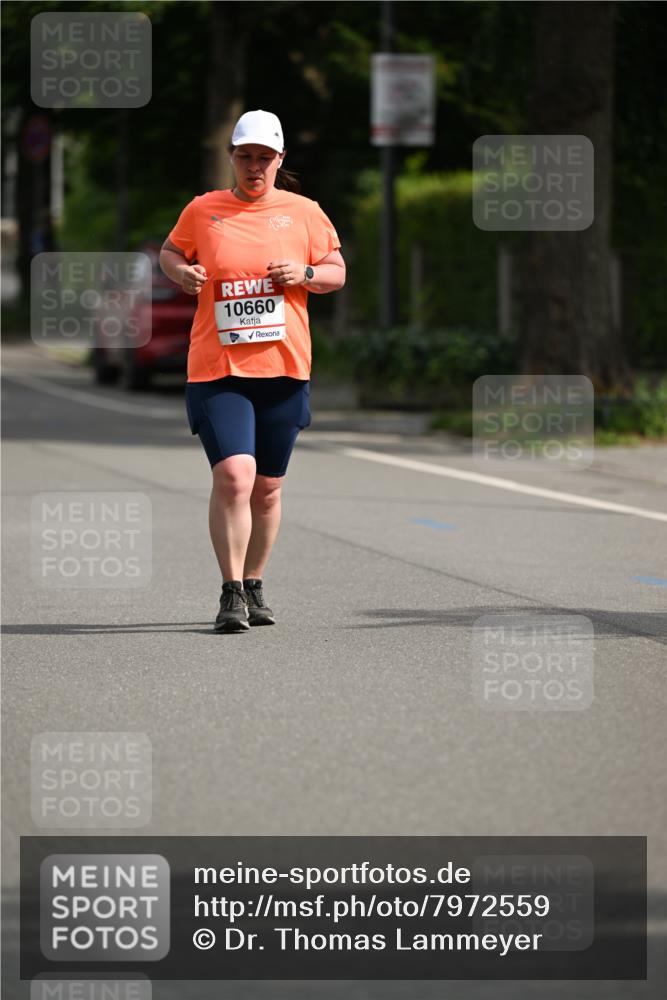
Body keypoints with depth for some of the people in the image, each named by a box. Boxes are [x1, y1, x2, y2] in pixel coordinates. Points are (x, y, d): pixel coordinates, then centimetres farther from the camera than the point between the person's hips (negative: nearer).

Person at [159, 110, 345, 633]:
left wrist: (305, 273, -9)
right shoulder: (203, 210, 5)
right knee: (233, 476, -17)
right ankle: (231, 595, -12)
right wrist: (180, 270, -2)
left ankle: (254, 586, 26)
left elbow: (338, 273, 11)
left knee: (267, 487, 9)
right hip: (217, 369, -2)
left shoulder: (304, 212, 7)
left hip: (284, 368, 2)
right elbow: (170, 251, 21)